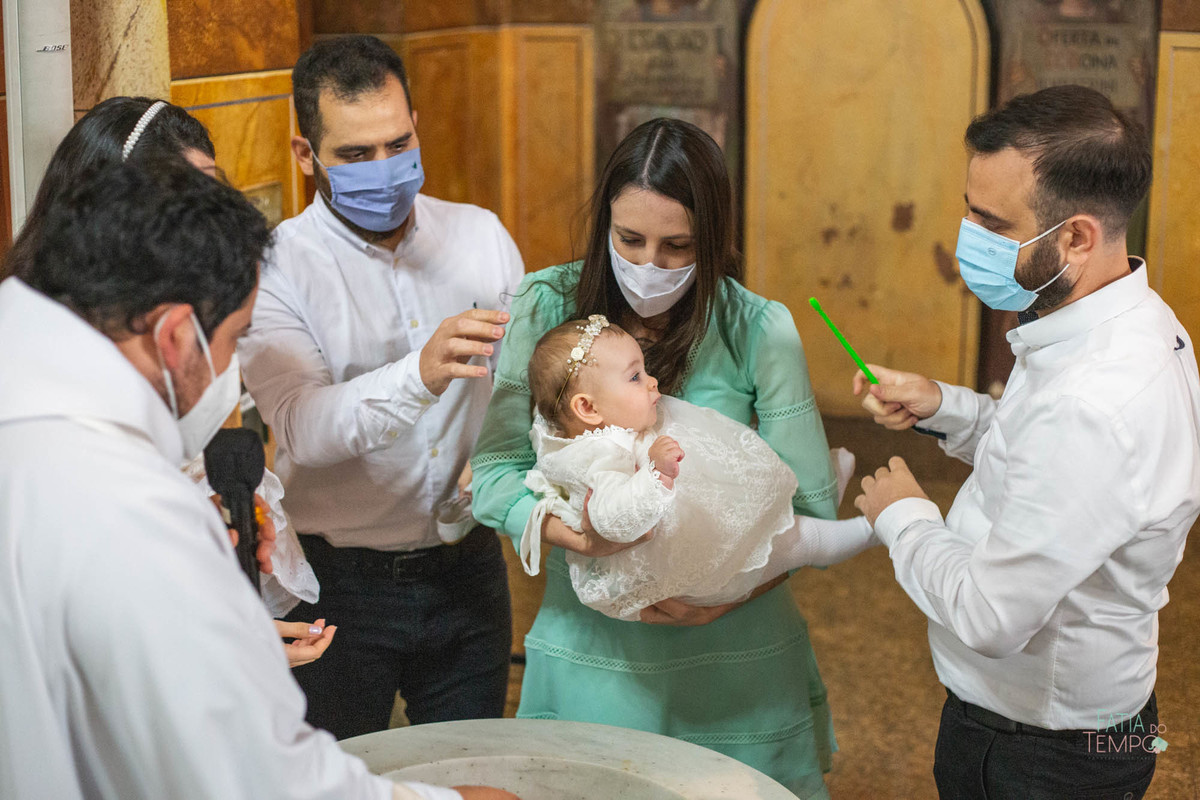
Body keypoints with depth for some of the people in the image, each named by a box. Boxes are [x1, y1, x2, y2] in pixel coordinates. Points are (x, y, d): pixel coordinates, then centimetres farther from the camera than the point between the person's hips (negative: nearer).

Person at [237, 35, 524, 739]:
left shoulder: (481, 235, 3)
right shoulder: (277, 268, -11)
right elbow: (302, 427, -25)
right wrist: (421, 374, -41)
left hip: (467, 569, 4)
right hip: (341, 579, -3)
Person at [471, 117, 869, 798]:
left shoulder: (759, 331, -10)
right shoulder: (546, 308, -7)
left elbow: (813, 505, -5)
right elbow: (494, 468, -5)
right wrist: (560, 527, -25)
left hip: (733, 658, -1)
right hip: (589, 654, 1)